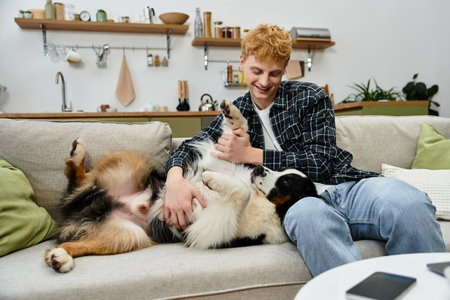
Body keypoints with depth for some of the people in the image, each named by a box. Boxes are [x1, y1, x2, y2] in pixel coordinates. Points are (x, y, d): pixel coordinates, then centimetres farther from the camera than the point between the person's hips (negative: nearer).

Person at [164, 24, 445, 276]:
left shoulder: (309, 96, 8)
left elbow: (321, 164, -3)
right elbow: (190, 146, 10)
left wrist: (250, 155, -8)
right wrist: (175, 178, -15)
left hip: (344, 185, 1)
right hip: (299, 201, 0)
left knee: (408, 203, -34)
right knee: (309, 215, -40)